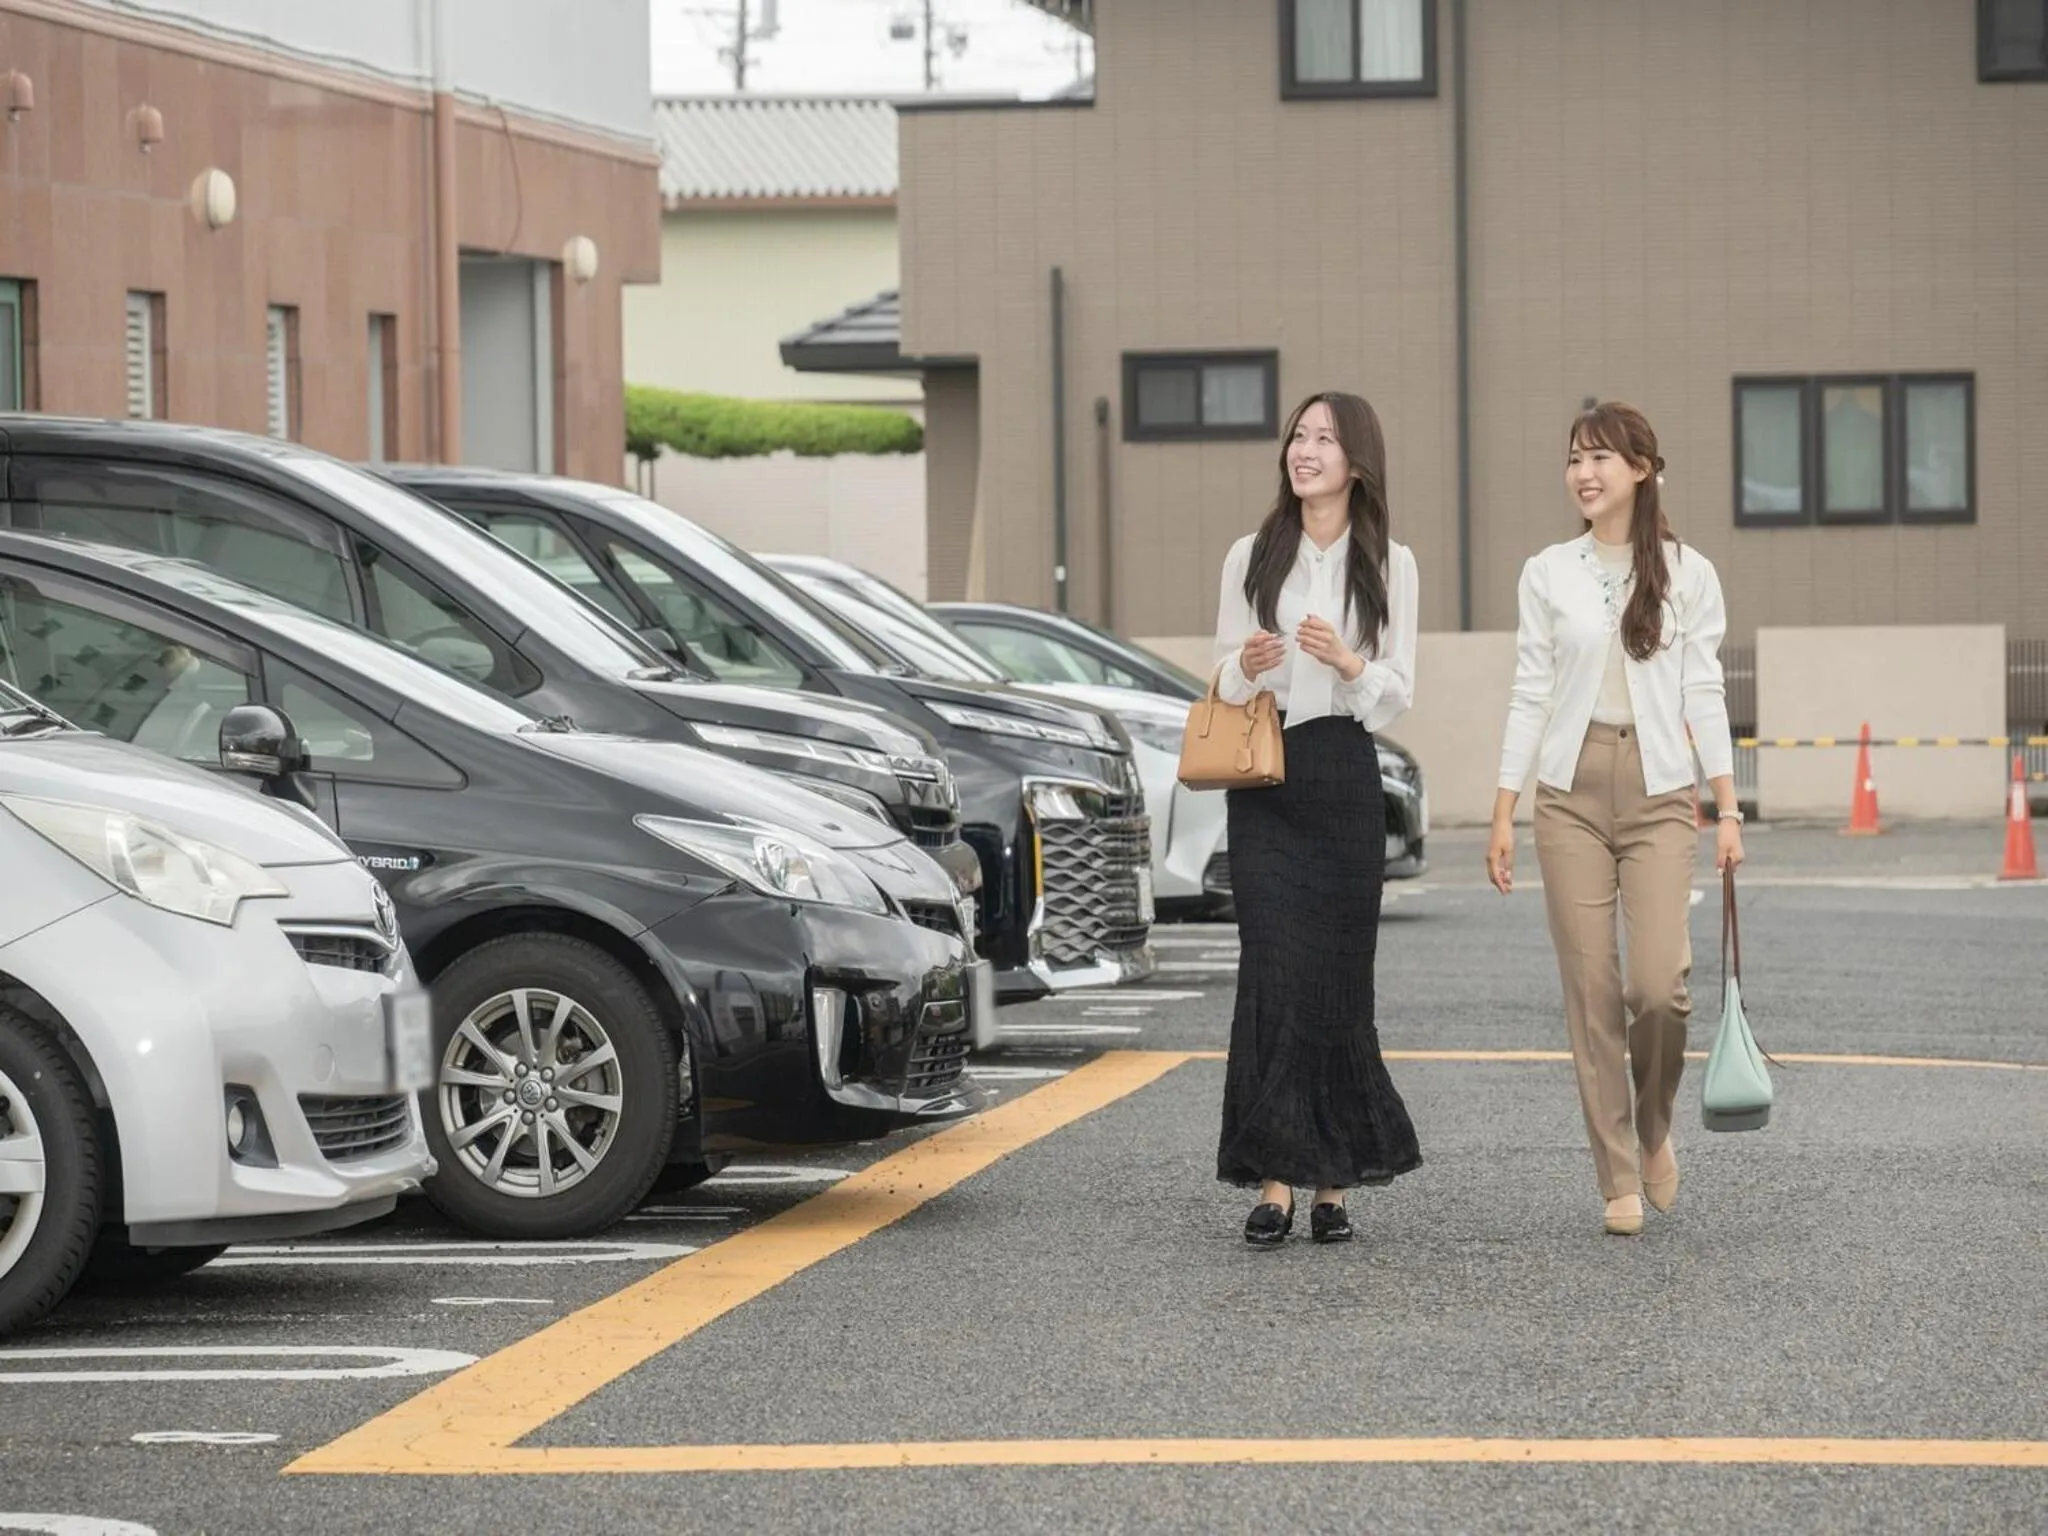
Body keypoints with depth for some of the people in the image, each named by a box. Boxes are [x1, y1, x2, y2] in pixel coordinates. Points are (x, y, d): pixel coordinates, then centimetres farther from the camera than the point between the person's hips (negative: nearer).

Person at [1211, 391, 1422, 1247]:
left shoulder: (1389, 566, 6)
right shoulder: (1250, 558, 8)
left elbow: (1396, 698, 4)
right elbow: (1222, 684, 11)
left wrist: (1348, 662, -15)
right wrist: (1246, 668, -11)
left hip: (1346, 781, 0)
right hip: (1264, 785, 0)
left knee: (1336, 977, 1)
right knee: (1273, 973, -8)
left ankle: (1333, 1184, 8)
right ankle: (1273, 1183, -9)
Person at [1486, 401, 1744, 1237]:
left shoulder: (1686, 573, 3)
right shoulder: (1547, 575, 5)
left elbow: (1703, 694, 2)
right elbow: (1530, 695, 6)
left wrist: (1729, 808, -3)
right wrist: (1502, 814, 2)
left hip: (1659, 794, -1)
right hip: (1572, 792, 1)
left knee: (1660, 984, -13)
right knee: (1592, 992, -1)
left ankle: (1653, 1129, 17)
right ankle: (1619, 1181, 6)